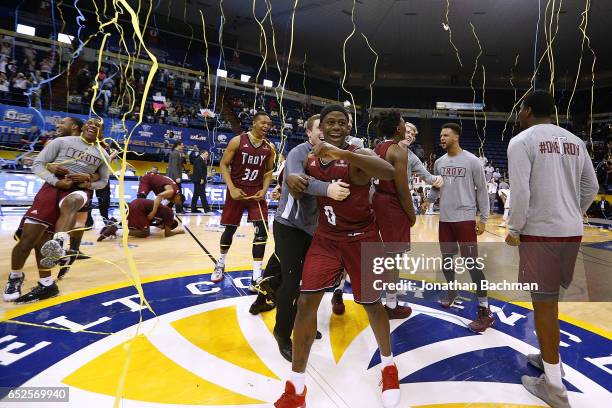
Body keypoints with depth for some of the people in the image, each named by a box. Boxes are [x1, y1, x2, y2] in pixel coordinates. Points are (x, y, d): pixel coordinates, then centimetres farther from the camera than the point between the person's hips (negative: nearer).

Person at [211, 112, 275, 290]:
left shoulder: (270, 147, 2)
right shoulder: (237, 141, -8)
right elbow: (223, 164, -5)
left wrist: (264, 190, -6)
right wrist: (232, 188, -15)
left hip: (256, 192, 2)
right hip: (236, 191, -2)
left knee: (262, 230, -11)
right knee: (230, 228, 8)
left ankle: (256, 276, -5)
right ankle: (220, 263, 36)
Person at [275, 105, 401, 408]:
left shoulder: (358, 156, -16)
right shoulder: (310, 161, 0)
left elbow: (389, 172, -39)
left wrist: (342, 153, -47)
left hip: (362, 238, -3)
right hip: (325, 238, 4)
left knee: (371, 304, 11)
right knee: (306, 302, -7)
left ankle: (389, 367, 41)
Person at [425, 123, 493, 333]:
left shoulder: (472, 161, -7)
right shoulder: (439, 162, 8)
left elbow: (482, 190, -4)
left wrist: (483, 218, -7)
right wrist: (427, 201, -7)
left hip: (465, 219, -6)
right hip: (445, 219, 6)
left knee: (471, 262, -6)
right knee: (446, 258, 16)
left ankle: (485, 311, 3)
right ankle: (451, 293, 39)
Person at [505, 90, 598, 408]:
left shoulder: (522, 141, -9)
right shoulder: (575, 141, 11)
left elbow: (520, 192, -17)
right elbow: (591, 188, 14)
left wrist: (514, 230, -7)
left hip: (540, 233, -7)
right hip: (572, 232, 7)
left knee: (544, 302, 1)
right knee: (549, 298, 21)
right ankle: (548, 357, 37)